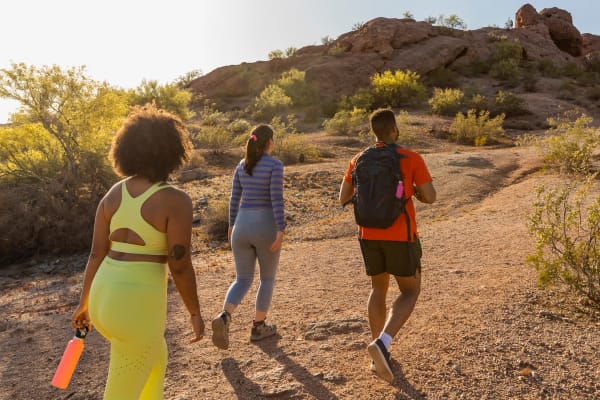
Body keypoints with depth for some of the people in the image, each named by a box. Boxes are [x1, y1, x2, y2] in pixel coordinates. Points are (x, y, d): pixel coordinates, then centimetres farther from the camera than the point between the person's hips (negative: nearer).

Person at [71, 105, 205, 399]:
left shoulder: (113, 195, 4)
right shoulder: (176, 201, -16)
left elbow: (96, 254, 7)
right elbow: (180, 266, -16)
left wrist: (84, 304, 18)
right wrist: (195, 314, -2)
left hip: (104, 297, 7)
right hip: (140, 306, -7)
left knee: (156, 358, 32)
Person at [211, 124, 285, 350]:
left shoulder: (242, 165, 9)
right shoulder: (275, 164, -8)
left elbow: (234, 199, 11)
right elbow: (277, 198, -16)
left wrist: (232, 226, 21)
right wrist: (281, 230, -17)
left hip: (242, 227, 5)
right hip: (266, 229, -4)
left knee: (243, 281, 10)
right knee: (268, 277, 16)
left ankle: (224, 318, -16)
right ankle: (258, 327, 23)